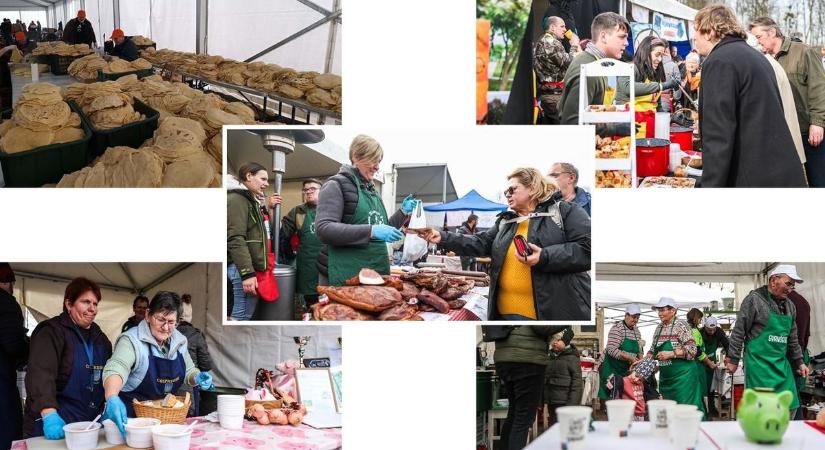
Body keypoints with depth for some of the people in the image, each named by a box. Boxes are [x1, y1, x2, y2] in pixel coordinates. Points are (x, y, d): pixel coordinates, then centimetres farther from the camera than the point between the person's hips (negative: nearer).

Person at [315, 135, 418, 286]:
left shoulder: (372, 190, 18)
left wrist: (403, 212, 10)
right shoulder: (336, 185, -5)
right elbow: (324, 229, -19)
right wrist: (371, 231, -26)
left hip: (376, 274, 7)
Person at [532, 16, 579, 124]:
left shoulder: (539, 43, 18)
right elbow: (569, 63, -15)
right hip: (555, 94, -10)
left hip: (542, 93, 10)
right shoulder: (551, 43, -13)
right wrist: (574, 46, 0)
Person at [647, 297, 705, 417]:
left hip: (682, 375, -7)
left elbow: (692, 350, -16)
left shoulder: (681, 325, -9)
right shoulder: (659, 328, 12)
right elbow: (653, 350, 22)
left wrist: (671, 354, -21)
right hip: (665, 376, 7)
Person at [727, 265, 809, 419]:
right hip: (759, 362, -7)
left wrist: (799, 362, 18)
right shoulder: (755, 299, -8)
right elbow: (739, 331, -7)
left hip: (782, 364, 7)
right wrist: (733, 360, -8)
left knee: (791, 407, 2)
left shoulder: (789, 306, 14)